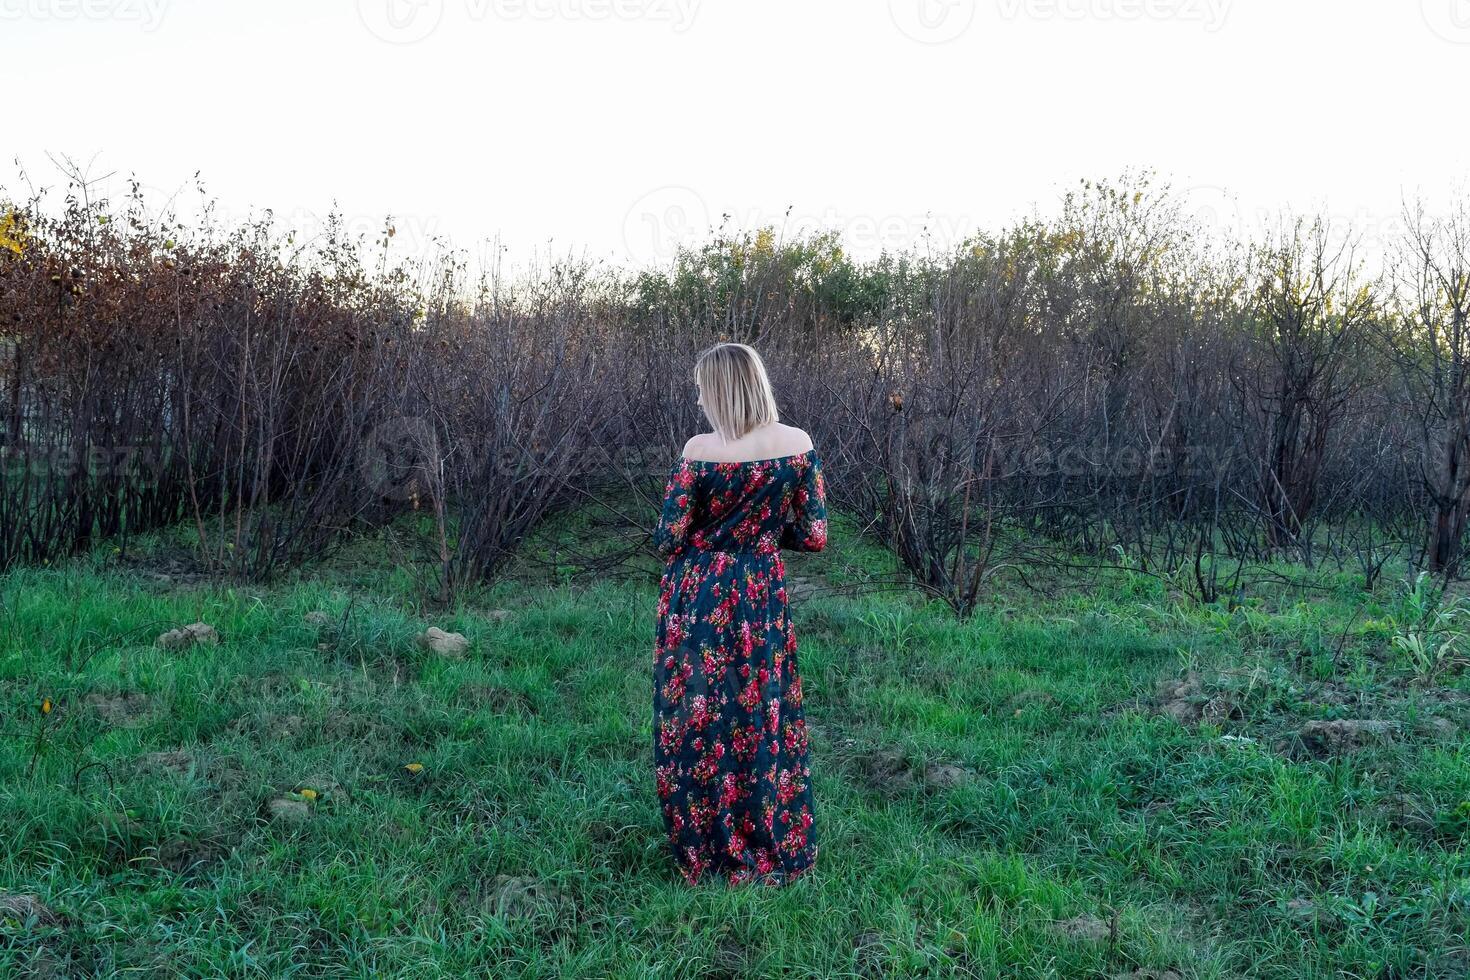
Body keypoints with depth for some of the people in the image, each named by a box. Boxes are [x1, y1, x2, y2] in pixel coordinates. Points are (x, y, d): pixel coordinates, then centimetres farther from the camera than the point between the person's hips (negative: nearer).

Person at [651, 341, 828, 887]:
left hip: (698, 601, -3)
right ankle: (776, 851, 29)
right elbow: (813, 536, -2)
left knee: (698, 723, 11)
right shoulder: (798, 444, -6)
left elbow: (668, 540, -10)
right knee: (765, 720, 16)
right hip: (763, 599, 3)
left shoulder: (700, 450, -15)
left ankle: (708, 854, 24)